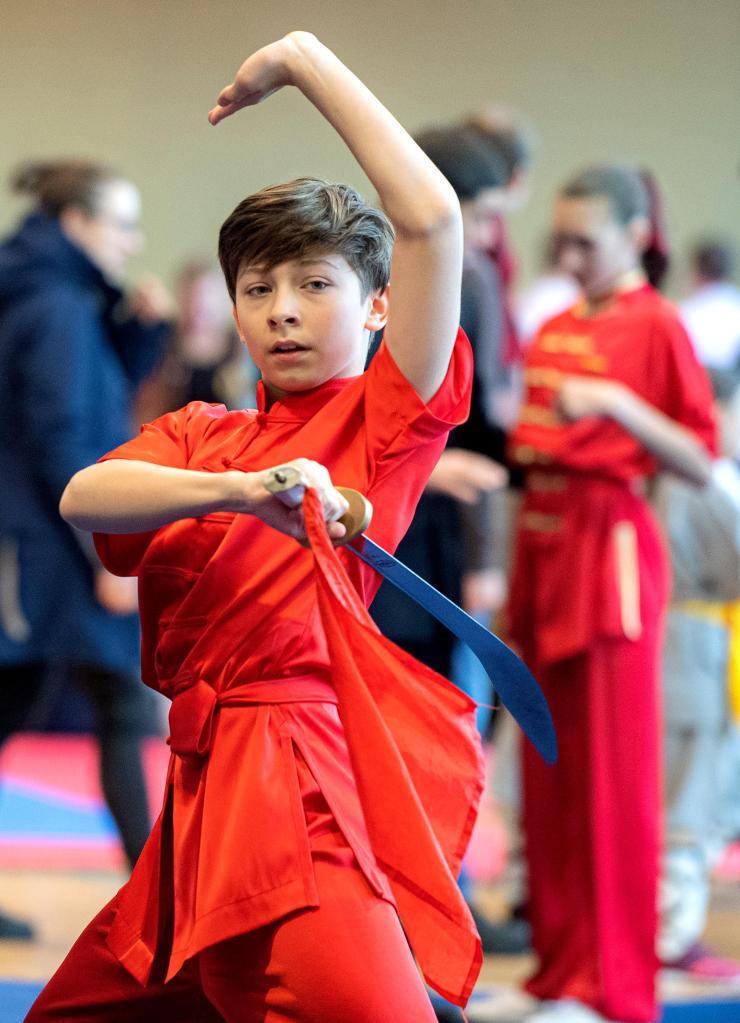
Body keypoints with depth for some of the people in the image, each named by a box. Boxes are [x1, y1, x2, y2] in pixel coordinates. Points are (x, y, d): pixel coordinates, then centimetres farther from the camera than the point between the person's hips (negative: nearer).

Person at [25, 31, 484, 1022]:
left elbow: (433, 218, -12)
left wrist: (307, 63, -6)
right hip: (202, 792, 7)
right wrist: (240, 488, -23)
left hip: (304, 803, -6)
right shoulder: (201, 434, 17)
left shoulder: (383, 421, 1)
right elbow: (83, 496, -6)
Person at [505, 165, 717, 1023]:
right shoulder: (554, 329, 14)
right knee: (548, 774, 10)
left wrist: (616, 403, -23)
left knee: (612, 776, -4)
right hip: (540, 541, 7)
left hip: (608, 548, -7)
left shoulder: (655, 326, -6)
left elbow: (699, 464, -11)